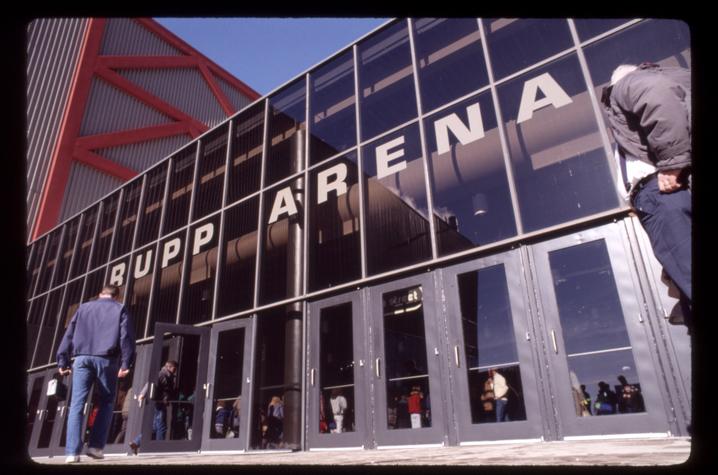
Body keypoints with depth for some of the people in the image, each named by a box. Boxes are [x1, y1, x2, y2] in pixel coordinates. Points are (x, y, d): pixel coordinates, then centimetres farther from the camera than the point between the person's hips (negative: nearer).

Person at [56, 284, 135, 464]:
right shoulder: (120, 309, 12)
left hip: (82, 358, 2)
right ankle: (96, 446, 3)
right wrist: (125, 363, -4)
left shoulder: (84, 307, 21)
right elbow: (126, 336, -1)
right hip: (106, 359, -2)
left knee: (76, 405, 1)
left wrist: (63, 362, 13)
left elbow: (68, 334, 14)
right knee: (106, 403, 11)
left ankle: (72, 451, -6)